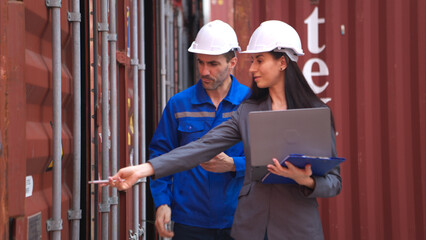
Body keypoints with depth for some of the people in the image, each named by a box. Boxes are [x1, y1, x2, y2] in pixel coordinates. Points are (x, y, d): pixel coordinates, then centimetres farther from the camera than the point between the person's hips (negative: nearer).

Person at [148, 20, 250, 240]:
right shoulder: (178, 104, 4)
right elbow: (160, 155, 6)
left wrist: (232, 165, -16)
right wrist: (162, 202, -5)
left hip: (239, 221, 0)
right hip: (190, 222, 1)